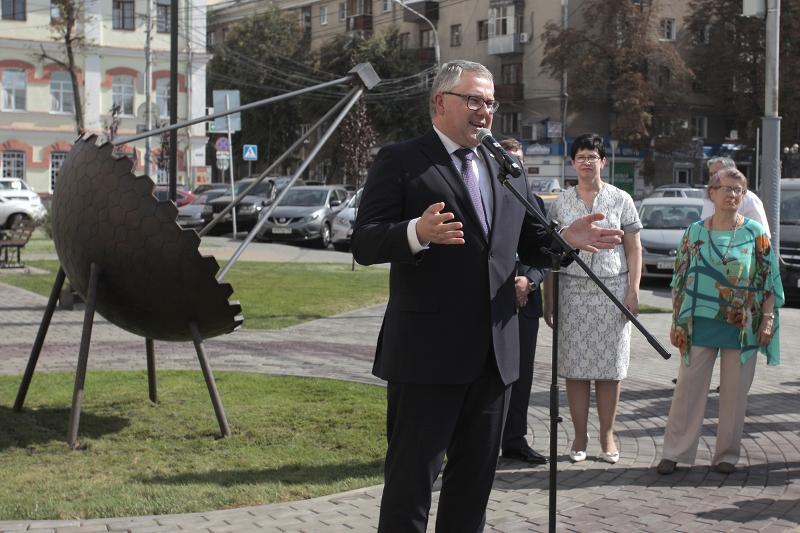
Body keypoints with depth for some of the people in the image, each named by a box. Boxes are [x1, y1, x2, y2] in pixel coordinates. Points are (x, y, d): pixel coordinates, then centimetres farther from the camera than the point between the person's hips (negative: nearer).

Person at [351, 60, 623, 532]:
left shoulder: (508, 170, 16)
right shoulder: (401, 162, -3)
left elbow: (529, 245, 18)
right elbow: (365, 242, -11)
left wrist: (566, 238, -3)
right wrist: (417, 233, -30)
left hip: (494, 351, 6)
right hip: (428, 351, -6)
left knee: (477, 474, 16)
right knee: (413, 475, 0)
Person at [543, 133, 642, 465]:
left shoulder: (621, 200, 6)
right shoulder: (560, 204, 9)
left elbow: (634, 250, 5)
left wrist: (633, 291, -5)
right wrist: (548, 299, 4)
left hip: (612, 289, -1)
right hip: (572, 289, 1)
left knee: (609, 368, 0)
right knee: (575, 367, 0)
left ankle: (607, 437, 9)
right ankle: (580, 438, 8)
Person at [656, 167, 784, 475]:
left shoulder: (756, 233, 1)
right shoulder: (695, 233, 4)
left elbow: (769, 279, 3)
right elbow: (681, 280, 7)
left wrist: (768, 318, -5)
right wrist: (677, 322, 5)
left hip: (743, 328, -1)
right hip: (700, 325, 1)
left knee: (735, 392, 6)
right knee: (688, 388, 2)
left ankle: (727, 455, 17)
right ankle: (675, 452, 9)